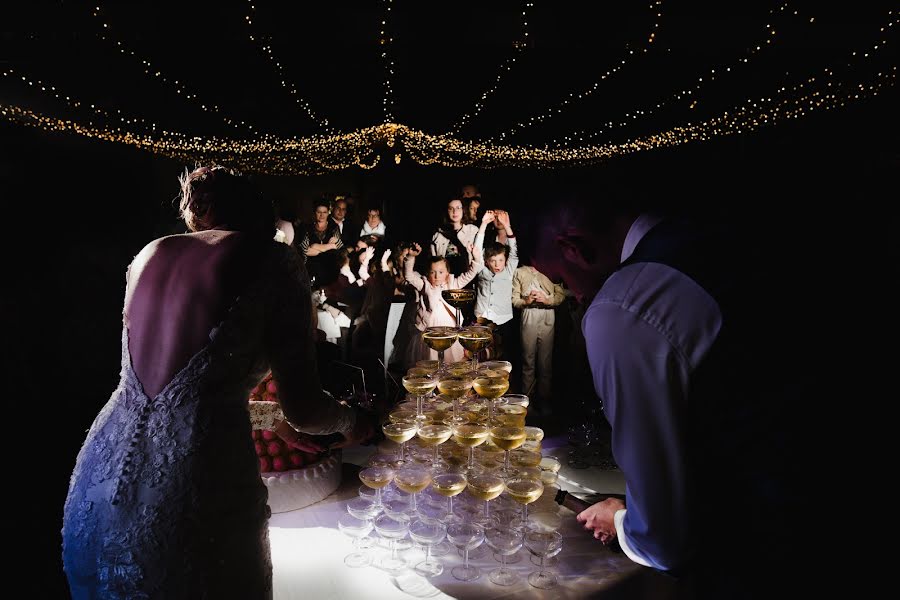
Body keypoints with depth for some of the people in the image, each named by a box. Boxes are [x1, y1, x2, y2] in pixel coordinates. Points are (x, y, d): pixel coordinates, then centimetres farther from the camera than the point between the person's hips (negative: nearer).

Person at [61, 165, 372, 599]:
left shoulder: (150, 253, 13)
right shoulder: (273, 260, -5)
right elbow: (302, 409, -7)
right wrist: (350, 421, 17)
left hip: (100, 481, 7)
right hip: (193, 494, -6)